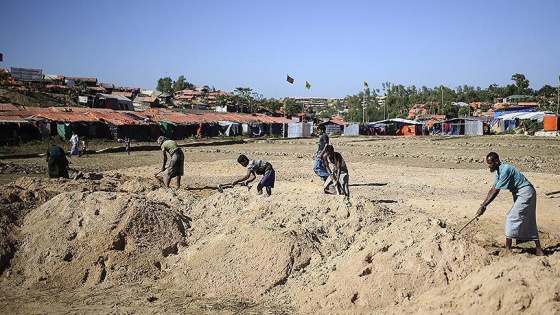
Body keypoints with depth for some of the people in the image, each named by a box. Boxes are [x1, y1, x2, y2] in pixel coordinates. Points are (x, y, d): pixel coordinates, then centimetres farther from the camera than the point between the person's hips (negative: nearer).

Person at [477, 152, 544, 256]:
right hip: (520, 194, 10)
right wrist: (483, 204, 3)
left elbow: (495, 191, -25)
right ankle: (539, 249, 19)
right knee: (528, 222, 13)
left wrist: (484, 206, -21)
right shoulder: (499, 172, 6)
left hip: (526, 193, -10)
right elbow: (493, 190, 8)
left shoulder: (505, 170, -25)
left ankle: (508, 248, -5)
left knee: (511, 218, -10)